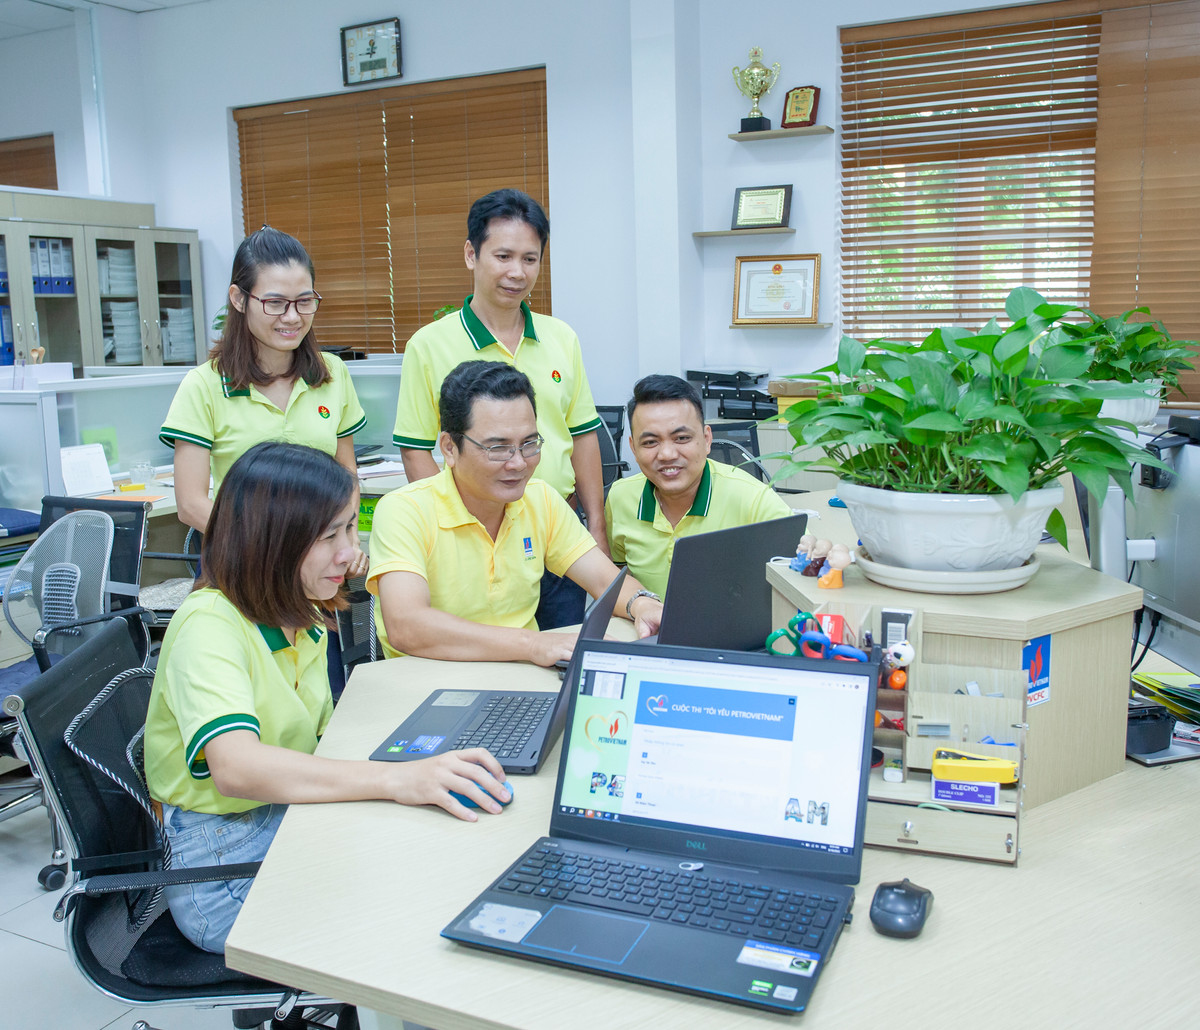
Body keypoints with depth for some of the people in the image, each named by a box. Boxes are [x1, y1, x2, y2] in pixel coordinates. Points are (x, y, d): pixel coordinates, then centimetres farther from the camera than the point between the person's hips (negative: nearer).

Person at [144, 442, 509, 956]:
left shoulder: (301, 618, 9)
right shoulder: (209, 627, -20)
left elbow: (318, 742, 7)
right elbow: (236, 767, -36)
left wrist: (433, 767, -8)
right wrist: (396, 780, -44)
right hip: (220, 862, -8)